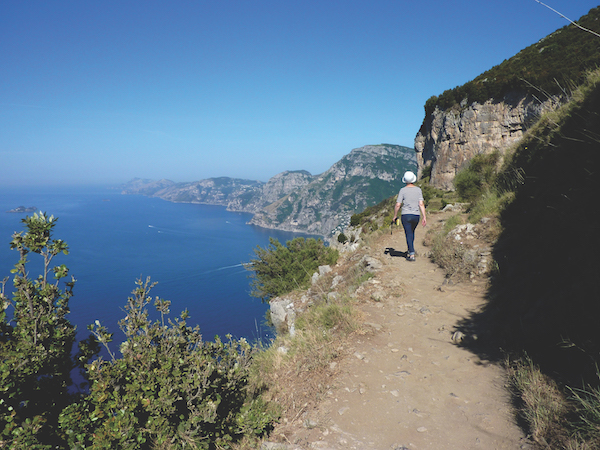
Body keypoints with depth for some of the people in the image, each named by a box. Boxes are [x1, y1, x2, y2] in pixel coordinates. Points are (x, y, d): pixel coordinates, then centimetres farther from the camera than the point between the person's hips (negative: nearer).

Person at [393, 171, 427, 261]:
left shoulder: (403, 190, -7)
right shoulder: (418, 190, 2)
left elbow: (398, 205, -9)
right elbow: (421, 204, -4)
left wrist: (395, 216, 4)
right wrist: (424, 217, -2)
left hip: (406, 215, -3)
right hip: (416, 216, 4)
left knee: (409, 234, -1)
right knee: (412, 232, 23)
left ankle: (412, 254, -6)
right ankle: (410, 251, 33)